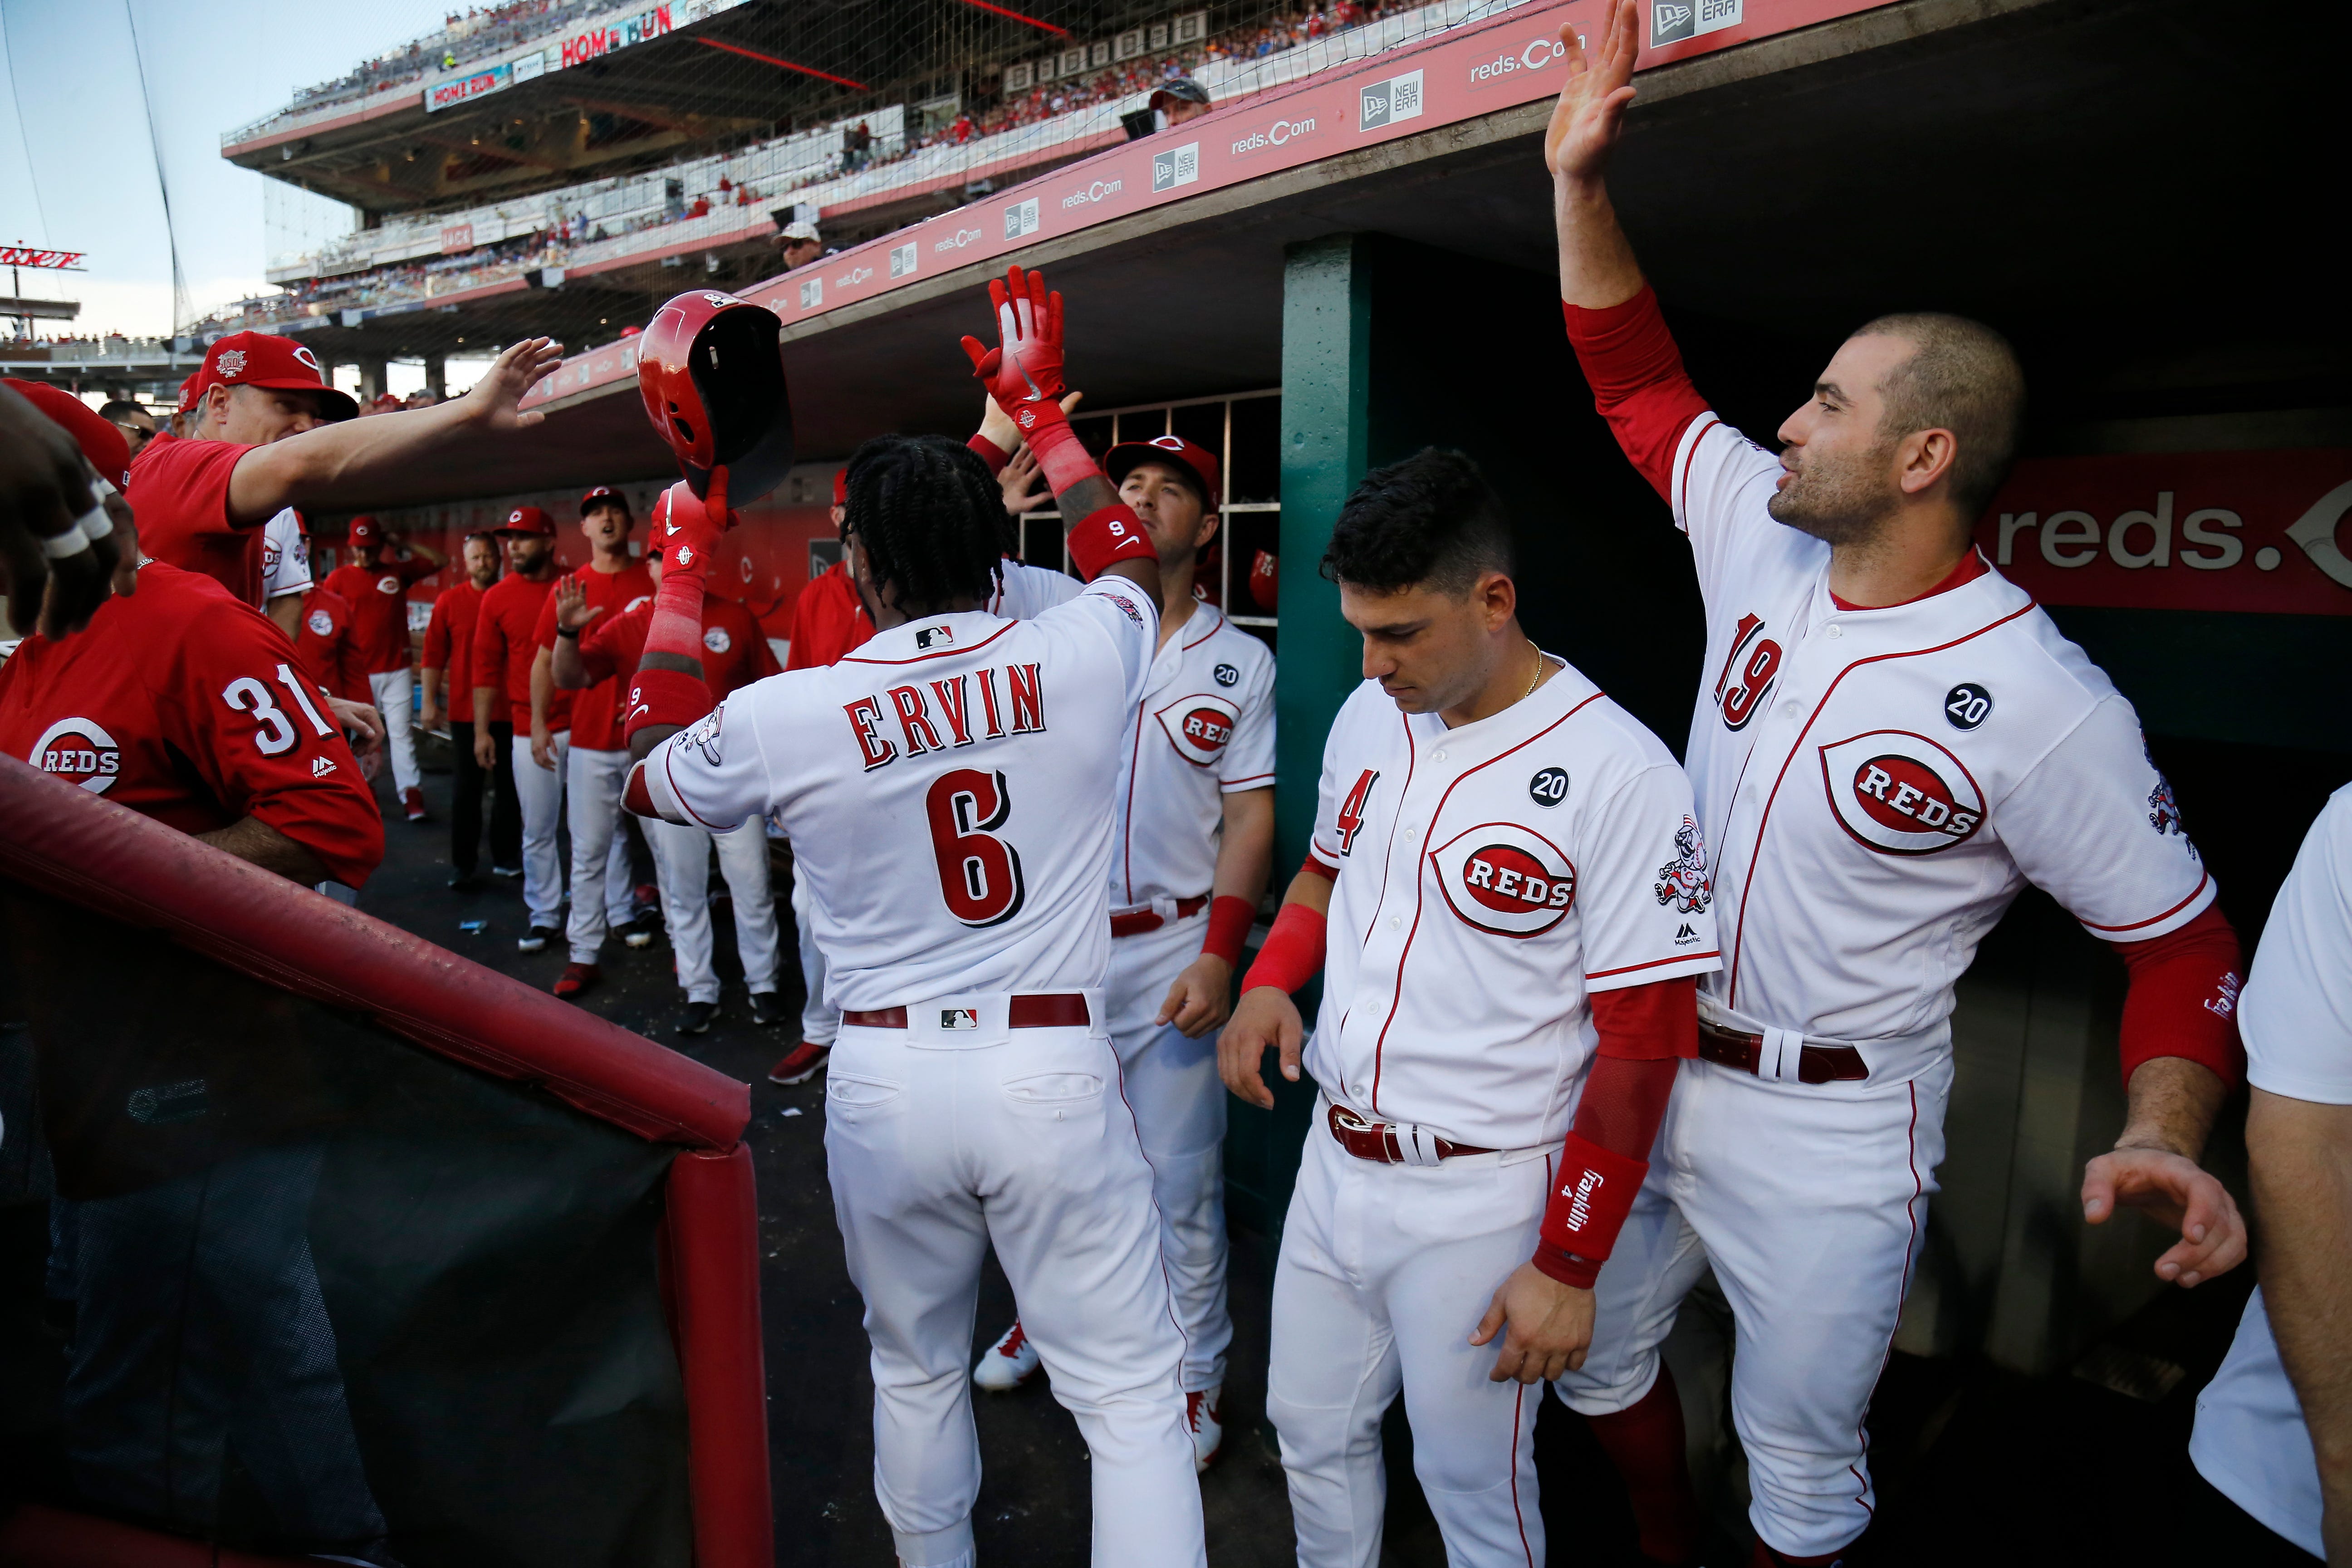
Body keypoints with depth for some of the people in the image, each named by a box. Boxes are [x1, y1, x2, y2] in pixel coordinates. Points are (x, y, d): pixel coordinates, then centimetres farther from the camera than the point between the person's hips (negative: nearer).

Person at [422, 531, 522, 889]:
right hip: (464, 711, 0)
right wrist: (430, 701, -3)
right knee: (465, 790, 5)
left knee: (508, 787, 8)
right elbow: (434, 655, 2)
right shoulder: (449, 601, 2)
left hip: (509, 711, 0)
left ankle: (506, 858, 19)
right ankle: (462, 864, 13)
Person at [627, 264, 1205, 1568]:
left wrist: (685, 561, 17)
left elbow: (645, 779, 15)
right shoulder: (1080, 662, -7)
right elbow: (1130, 558, 18)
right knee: (1128, 1388, 10)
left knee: (914, 1372, 25)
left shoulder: (782, 715, -7)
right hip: (1054, 1068, -1)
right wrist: (1035, 399, 25)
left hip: (883, 1079, 2)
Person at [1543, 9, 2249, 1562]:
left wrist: (2163, 1136, -27)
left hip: (1830, 1136, -6)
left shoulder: (2044, 705, -19)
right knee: (1593, 1351, 23)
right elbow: (1637, 377, 7)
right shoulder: (1764, 539, -3)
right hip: (1650, 1067, 6)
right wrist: (1583, 179, 1)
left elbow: (2181, 937, -10)